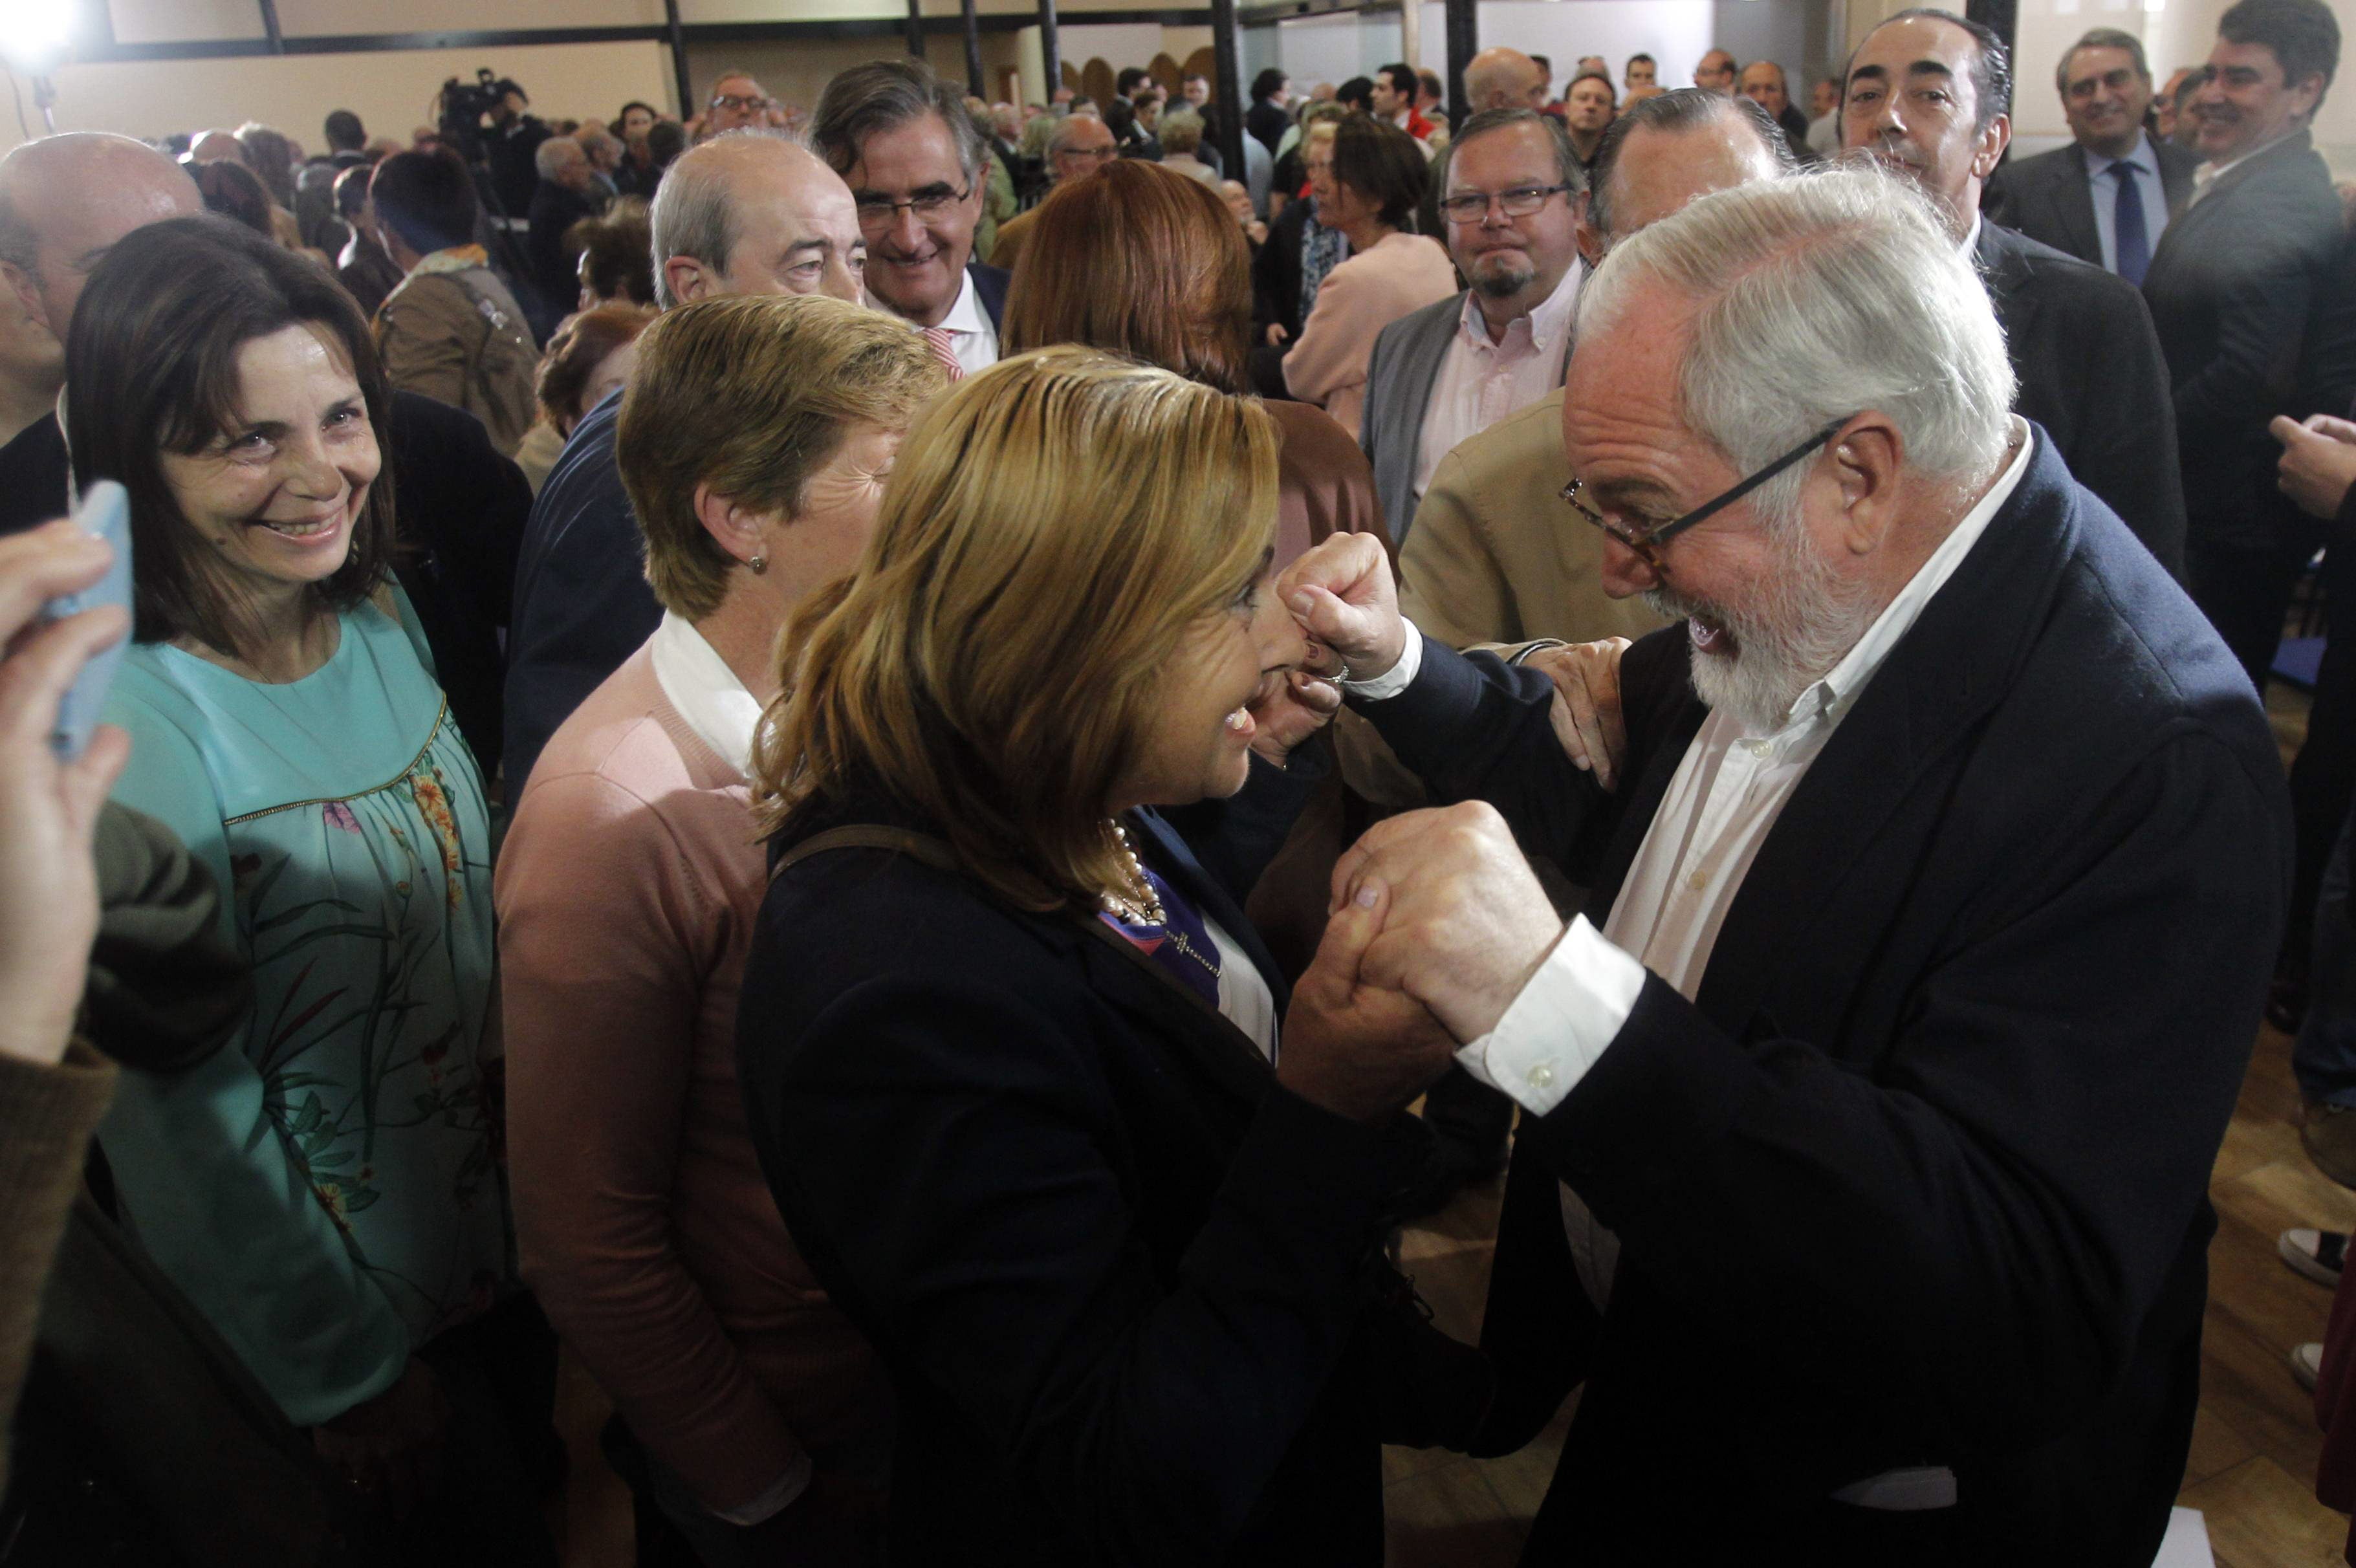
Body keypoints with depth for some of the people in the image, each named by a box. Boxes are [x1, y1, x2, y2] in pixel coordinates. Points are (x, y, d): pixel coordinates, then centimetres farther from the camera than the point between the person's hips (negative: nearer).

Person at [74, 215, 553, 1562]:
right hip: (346, 1294, -6)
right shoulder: (128, 719, -28)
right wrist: (346, 1371, -13)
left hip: (508, 1223, 6)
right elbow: (186, 1119, -22)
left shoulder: (381, 614, -6)